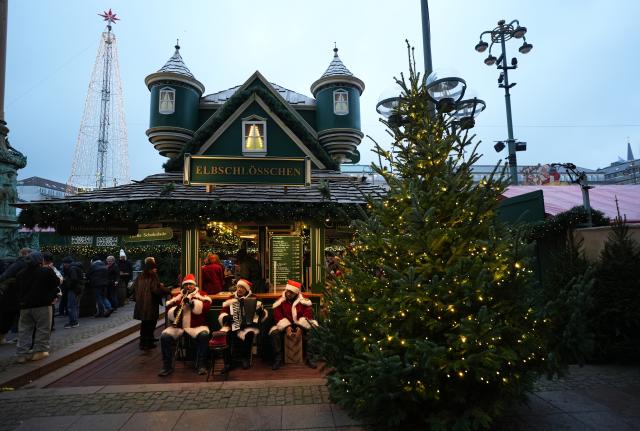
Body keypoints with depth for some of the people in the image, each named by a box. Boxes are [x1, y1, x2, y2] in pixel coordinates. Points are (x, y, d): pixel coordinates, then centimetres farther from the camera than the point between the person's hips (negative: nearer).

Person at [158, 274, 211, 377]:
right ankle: (167, 366, -7)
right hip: (178, 326, 3)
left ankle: (201, 365, -18)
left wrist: (192, 302, -23)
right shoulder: (177, 296, 13)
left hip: (197, 326, -3)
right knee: (164, 336, -22)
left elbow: (207, 306, -11)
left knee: (204, 335, -33)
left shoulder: (201, 294, 5)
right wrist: (175, 311, -16)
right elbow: (169, 311, 7)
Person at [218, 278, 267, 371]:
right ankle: (227, 362, -16)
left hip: (248, 325, -1)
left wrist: (261, 312, -15)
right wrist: (225, 317, -12)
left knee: (249, 334, -34)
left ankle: (245, 357, -9)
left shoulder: (253, 299, 8)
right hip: (232, 325, 2)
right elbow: (222, 313, 11)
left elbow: (263, 314, 8)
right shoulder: (231, 299, 12)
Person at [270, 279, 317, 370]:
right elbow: (277, 316, -7)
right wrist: (286, 327, -21)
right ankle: (278, 359, -16)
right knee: (274, 333, -27)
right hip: (285, 326, 1)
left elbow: (308, 314, -8)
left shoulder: (303, 301, -2)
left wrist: (301, 327, -22)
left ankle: (308, 358, -15)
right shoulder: (280, 301, 0)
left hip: (301, 325, 0)